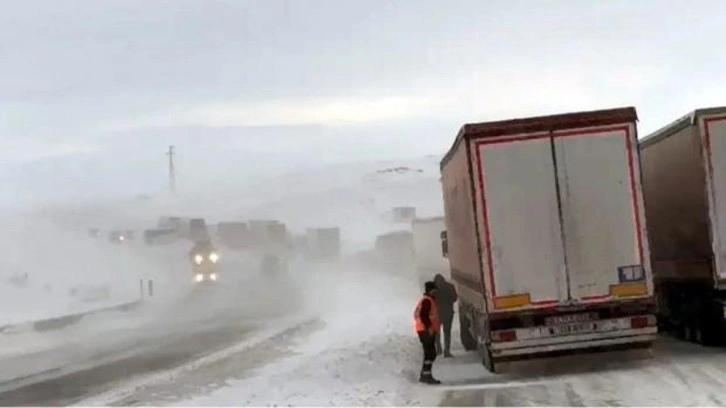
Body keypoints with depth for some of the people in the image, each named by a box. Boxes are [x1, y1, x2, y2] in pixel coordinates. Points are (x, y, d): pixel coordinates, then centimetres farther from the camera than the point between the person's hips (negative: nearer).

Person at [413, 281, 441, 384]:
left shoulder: (429, 300, 21)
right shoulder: (427, 300, -12)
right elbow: (423, 315, -22)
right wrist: (429, 327, -24)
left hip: (426, 330, 11)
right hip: (426, 330, -11)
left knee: (429, 353, 14)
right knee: (431, 353, -14)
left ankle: (424, 375, 19)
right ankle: (427, 375, -18)